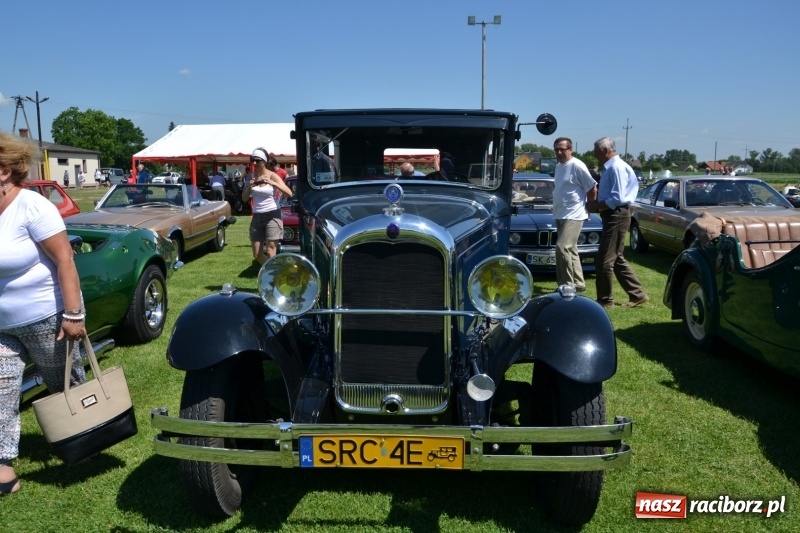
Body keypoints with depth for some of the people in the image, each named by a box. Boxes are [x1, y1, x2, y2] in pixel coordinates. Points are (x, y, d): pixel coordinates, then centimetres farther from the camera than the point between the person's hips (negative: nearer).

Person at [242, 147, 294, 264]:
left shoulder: (272, 176, -7)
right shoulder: (251, 176, 5)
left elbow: (289, 193, -17)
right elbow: (244, 199, 7)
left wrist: (272, 183, -28)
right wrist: (249, 187, -12)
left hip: (272, 216, -5)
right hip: (257, 217, 5)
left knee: (270, 253, -11)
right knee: (257, 254, 7)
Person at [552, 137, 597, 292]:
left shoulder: (577, 166, -13)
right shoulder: (558, 167, 14)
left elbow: (592, 189, -11)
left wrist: (589, 208, -3)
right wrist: (557, 210, 16)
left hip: (573, 215, -9)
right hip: (560, 215, 9)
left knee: (562, 247, -18)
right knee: (570, 250, 14)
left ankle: (567, 285, -11)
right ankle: (578, 283, 23)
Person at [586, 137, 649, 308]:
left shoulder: (616, 167, -15)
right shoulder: (610, 167, 15)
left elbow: (617, 199, -22)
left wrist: (595, 206, -14)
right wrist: (595, 205, 8)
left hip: (616, 216, -10)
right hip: (613, 216, 10)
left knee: (604, 260, -4)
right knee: (616, 259, 14)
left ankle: (605, 300, 6)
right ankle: (637, 294, 20)